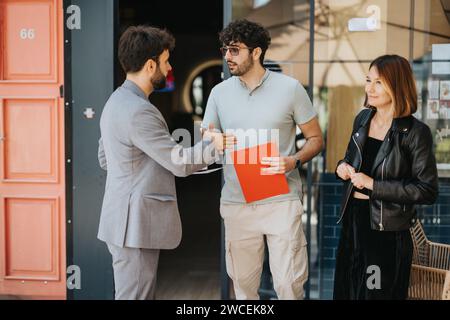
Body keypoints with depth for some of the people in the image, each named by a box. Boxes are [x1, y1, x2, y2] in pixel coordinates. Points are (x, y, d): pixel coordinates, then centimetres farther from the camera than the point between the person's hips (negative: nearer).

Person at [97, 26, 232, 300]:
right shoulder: (139, 111, -20)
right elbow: (179, 162, -16)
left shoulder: (118, 101, 12)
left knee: (141, 293, 16)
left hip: (126, 220, 10)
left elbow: (104, 158, 21)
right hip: (136, 223, -10)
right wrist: (213, 144, 1)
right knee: (135, 295, -2)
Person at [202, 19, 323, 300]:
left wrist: (294, 161, -16)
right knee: (243, 283, 11)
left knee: (289, 284, 0)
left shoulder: (290, 88, -2)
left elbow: (316, 138, 4)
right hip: (236, 203, 3)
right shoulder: (219, 93, 6)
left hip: (282, 201, -3)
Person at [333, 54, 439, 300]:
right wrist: (342, 167, -2)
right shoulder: (362, 120, 5)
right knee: (346, 292, 17)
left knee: (378, 293, 7)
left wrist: (374, 185, -19)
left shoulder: (415, 132, -13)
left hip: (388, 232, -6)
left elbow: (427, 191, -16)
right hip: (353, 222, 6)